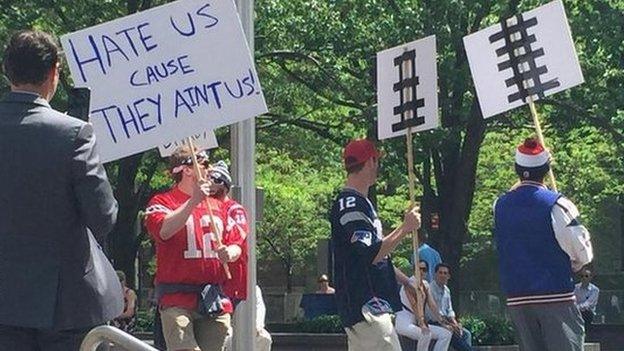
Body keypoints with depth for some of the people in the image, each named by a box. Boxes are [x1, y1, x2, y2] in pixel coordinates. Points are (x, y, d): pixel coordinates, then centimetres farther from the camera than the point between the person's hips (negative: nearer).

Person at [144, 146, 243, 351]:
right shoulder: (162, 202, 3)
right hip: (178, 299, -6)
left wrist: (230, 253, -5)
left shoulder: (216, 206, 19)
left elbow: (235, 246, 19)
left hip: (215, 301, 6)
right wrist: (194, 201, -22)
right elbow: (163, 230, -19)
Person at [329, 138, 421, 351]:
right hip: (366, 307, -11)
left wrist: (407, 282, 23)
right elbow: (372, 254, -21)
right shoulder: (351, 204, -13)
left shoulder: (361, 203, 20)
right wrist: (405, 228, -16)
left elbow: (379, 257, 26)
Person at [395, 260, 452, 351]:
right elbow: (414, 304, -25)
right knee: (426, 334, -35)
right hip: (404, 322, -9)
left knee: (446, 334, -1)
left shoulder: (425, 285, 12)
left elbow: (432, 305, 8)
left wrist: (442, 322, -2)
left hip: (416, 323, 9)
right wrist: (422, 324, -35)